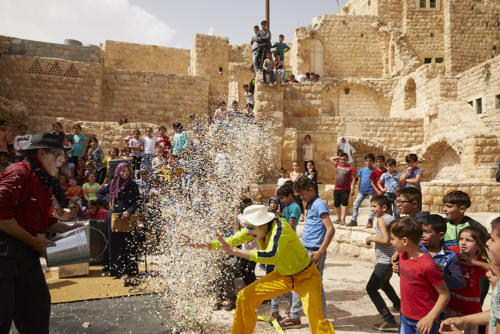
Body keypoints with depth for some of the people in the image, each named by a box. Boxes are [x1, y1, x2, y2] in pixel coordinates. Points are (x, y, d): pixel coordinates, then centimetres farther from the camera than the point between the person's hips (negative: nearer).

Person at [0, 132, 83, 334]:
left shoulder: (44, 181, 14)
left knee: (38, 306, 15)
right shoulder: (18, 173, -16)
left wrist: (68, 228, 6)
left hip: (27, 252, 9)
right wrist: (33, 240, -18)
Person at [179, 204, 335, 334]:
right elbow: (230, 240, -4)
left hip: (305, 276, -6)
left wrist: (234, 251, -44)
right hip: (283, 275, 6)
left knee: (314, 314, -26)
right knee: (245, 297, 1)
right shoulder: (255, 229, -11)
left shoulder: (279, 227, -33)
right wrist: (200, 245, -11)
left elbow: (271, 255, -46)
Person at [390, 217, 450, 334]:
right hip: (405, 317, 7)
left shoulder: (427, 266, -25)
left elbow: (445, 294, -19)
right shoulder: (402, 256, -3)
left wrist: (430, 318, -22)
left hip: (423, 321, -7)